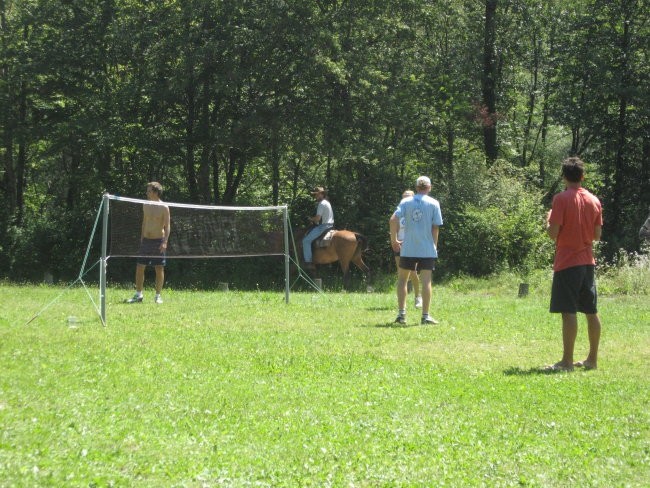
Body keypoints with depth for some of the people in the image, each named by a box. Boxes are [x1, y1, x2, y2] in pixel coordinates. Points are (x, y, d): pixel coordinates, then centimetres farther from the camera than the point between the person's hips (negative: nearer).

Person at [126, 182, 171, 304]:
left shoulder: (164, 208, -8)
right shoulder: (146, 206, 9)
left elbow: (167, 226, -10)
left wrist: (165, 241, -20)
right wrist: (141, 239, 16)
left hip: (158, 241, -5)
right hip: (146, 240, 5)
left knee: (159, 269, 0)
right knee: (139, 267, 2)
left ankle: (158, 295, 9)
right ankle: (138, 295, 8)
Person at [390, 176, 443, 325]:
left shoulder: (406, 202, 2)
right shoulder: (434, 204, 0)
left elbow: (393, 220, -9)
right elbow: (435, 227, -2)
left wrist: (394, 240, 1)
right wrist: (435, 245, 9)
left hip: (408, 249, 1)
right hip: (427, 249, -1)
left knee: (402, 279, 13)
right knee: (426, 281, 0)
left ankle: (401, 313, 9)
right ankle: (425, 316, -2)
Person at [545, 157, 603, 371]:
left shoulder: (561, 199, -10)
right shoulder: (594, 201, 7)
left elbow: (553, 233, -14)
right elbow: (597, 235, 9)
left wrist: (548, 221, 6)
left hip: (567, 263, -6)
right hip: (588, 262, 6)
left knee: (569, 312, -8)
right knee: (591, 311, 11)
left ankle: (567, 361, -9)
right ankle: (592, 359, 17)